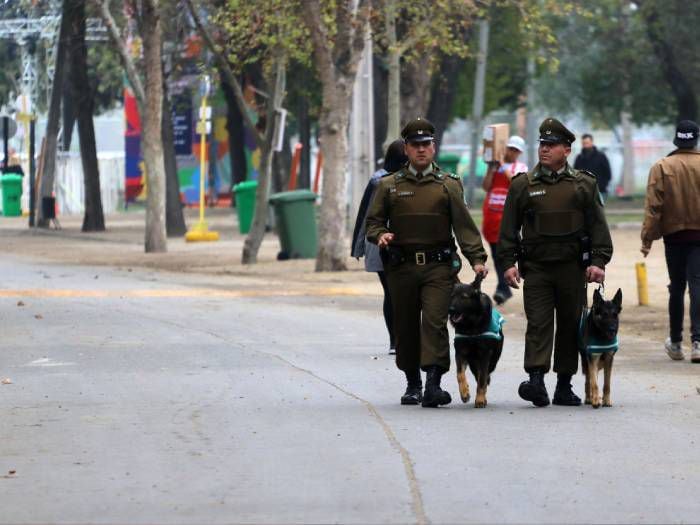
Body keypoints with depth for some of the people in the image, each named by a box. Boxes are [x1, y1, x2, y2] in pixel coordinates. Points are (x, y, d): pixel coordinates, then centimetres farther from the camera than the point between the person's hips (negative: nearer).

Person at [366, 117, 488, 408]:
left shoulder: (448, 184, 7)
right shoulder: (389, 185, 10)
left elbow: (464, 224, 2)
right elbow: (374, 220, 11)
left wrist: (477, 258, -9)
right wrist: (380, 235, -13)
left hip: (439, 266, -2)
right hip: (401, 267, 2)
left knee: (435, 321, -14)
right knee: (406, 327, 7)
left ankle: (433, 382, -20)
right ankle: (412, 384, 19)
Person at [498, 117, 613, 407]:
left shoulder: (584, 185, 7)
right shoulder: (522, 185, 6)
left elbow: (597, 225, 6)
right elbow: (509, 228, 7)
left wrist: (598, 261, -4)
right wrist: (508, 262, -2)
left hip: (572, 268, 1)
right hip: (536, 267, -1)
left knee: (570, 326, 6)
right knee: (538, 323, -11)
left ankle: (564, 386, 14)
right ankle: (536, 380, -19)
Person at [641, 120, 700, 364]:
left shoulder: (661, 167, -5)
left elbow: (653, 206, -7)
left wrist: (647, 238, -4)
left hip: (674, 234, 1)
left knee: (676, 288, 12)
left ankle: (676, 343, 20)